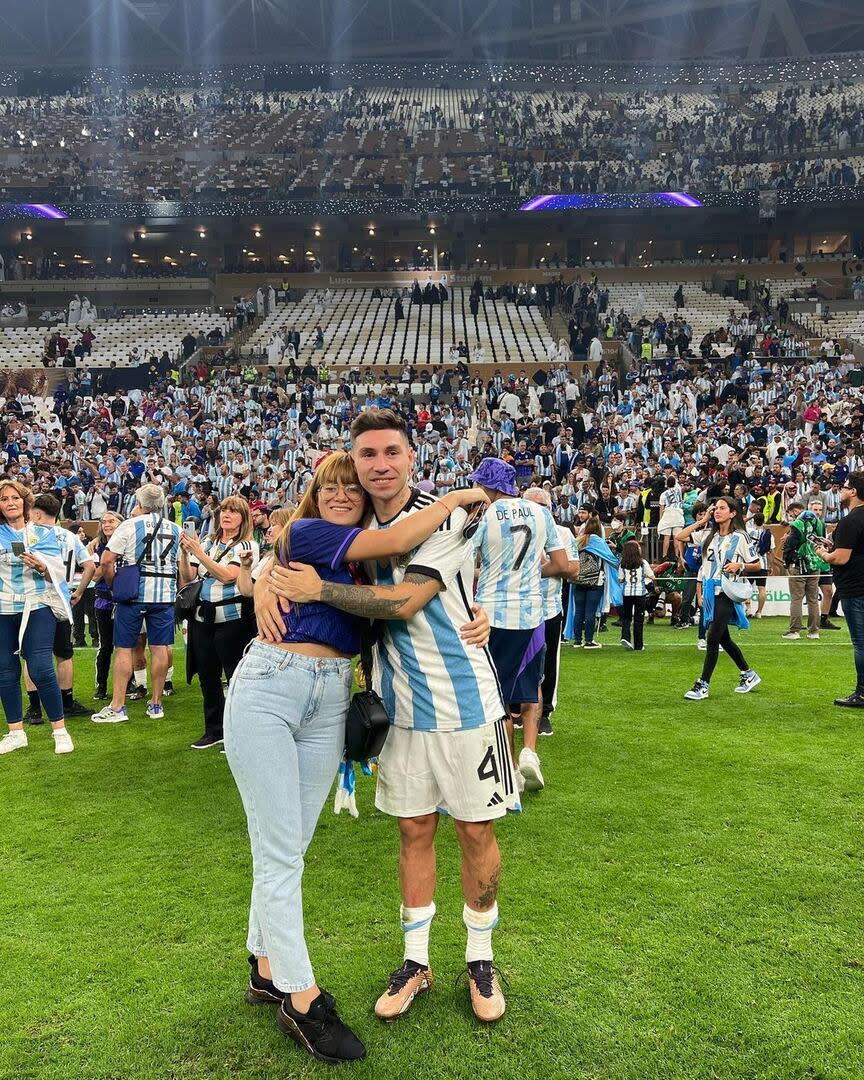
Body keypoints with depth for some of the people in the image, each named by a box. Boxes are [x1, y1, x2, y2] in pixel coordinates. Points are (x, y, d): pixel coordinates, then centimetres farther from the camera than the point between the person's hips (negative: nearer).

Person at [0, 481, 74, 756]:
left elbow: (58, 572, 2)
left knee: (41, 669, -10)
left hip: (37, 607, -2)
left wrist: (41, 566, -17)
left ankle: (60, 731, 0)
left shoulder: (43, 533, 7)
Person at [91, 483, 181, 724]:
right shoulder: (176, 530, 8)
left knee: (124, 648, 3)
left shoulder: (129, 526, -4)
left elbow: (106, 562, -8)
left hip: (133, 593, -3)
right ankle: (156, 704, 14)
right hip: (165, 594, 3)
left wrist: (113, 584, 5)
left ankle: (117, 706, 4)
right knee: (160, 648, 6)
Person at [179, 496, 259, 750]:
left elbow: (227, 575, -16)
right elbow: (187, 579, 7)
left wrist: (198, 553, -18)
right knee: (207, 677, 12)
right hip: (202, 617, 5)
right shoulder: (206, 543, 12)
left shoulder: (247, 546, -2)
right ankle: (214, 730, 26)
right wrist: (184, 553, -7)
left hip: (232, 618, -5)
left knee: (236, 677, -1)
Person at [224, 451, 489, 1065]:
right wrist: (457, 497, -3)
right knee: (280, 851, 0)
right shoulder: (303, 533, -4)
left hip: (330, 703, 6)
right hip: (267, 691, -6)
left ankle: (267, 970, 31)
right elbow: (398, 542, -14)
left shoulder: (365, 560, 14)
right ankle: (302, 1000, 10)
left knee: (289, 847, 14)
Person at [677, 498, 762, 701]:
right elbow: (680, 537, 6)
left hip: (727, 594, -7)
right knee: (723, 638, 15)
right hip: (711, 592, 7)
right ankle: (748, 674, 33)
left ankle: (703, 685, -3)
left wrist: (740, 565, -18)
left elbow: (756, 565, 0)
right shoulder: (710, 535, 10)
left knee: (713, 637, -9)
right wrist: (702, 520, 5)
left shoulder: (740, 537, -5)